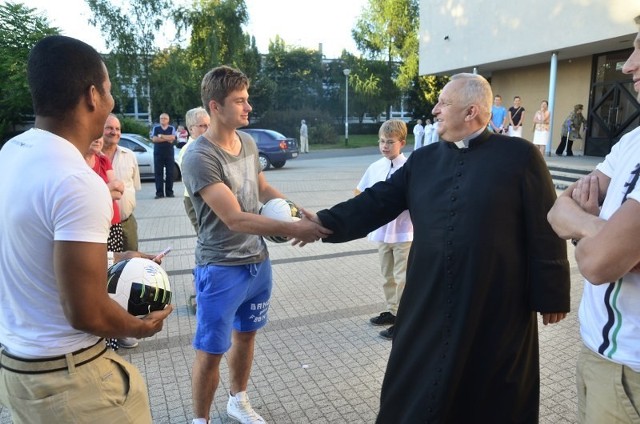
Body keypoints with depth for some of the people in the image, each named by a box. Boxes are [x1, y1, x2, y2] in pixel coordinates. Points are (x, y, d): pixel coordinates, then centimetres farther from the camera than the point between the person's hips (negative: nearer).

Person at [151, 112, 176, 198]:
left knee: (170, 173, 1)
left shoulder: (172, 128, 7)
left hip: (169, 154, 0)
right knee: (158, 173, -1)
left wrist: (161, 136, -9)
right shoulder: (155, 128, 8)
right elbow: (154, 139, -6)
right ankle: (159, 193, 2)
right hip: (158, 154, 0)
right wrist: (167, 139, -9)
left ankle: (169, 192, 9)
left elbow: (173, 137, -11)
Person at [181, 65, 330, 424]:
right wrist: (293, 229, -28)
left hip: (258, 262, 7)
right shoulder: (200, 157, -21)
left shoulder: (248, 142, 2)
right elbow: (235, 219, -26)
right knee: (211, 352, 7)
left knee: (246, 335, 22)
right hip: (221, 270, -7)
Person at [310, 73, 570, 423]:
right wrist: (327, 222, -8)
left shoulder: (519, 155, -5)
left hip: (498, 306, -3)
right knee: (414, 395, 17)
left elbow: (545, 232, -6)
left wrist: (551, 297, -5)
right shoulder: (423, 159, 7)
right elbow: (377, 202, 2)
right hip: (429, 302, 4)